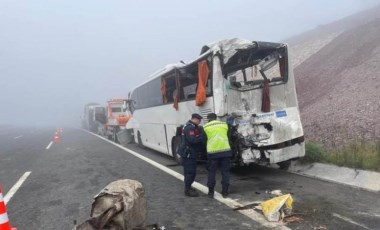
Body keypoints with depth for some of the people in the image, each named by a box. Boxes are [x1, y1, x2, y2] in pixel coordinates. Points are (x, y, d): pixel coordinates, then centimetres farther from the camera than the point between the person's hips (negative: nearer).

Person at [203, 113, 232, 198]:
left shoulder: (206, 127, 1)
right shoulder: (224, 124, 7)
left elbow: (204, 139, 10)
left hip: (212, 152, -1)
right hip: (225, 150, 2)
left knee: (211, 172, 11)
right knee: (225, 172, 11)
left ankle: (211, 192, 16)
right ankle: (225, 192, 15)